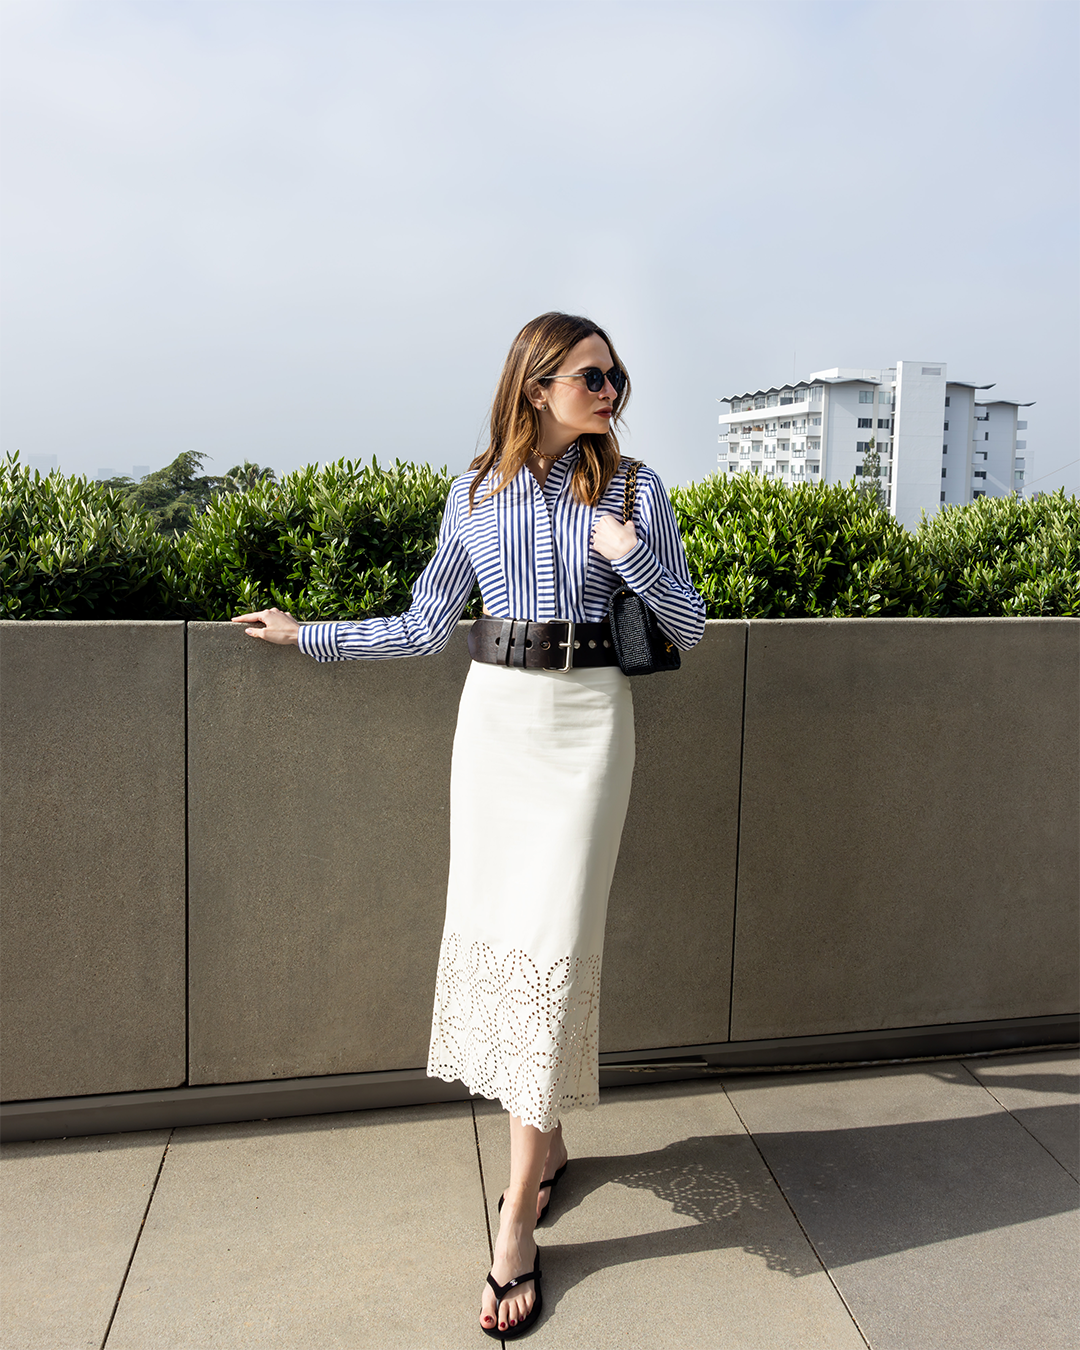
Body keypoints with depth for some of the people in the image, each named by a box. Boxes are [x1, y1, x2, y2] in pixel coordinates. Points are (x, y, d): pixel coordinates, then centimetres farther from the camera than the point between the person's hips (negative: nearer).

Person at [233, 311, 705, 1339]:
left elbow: (689, 630, 3)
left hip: (586, 720, -2)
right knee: (496, 924, 5)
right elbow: (426, 625, 12)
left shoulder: (632, 488, 1)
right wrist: (306, 636, 14)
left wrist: (634, 558, -13)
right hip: (495, 714, 3)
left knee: (551, 940, -6)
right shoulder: (477, 491, 6)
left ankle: (515, 1228, 3)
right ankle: (545, 1143, 29)